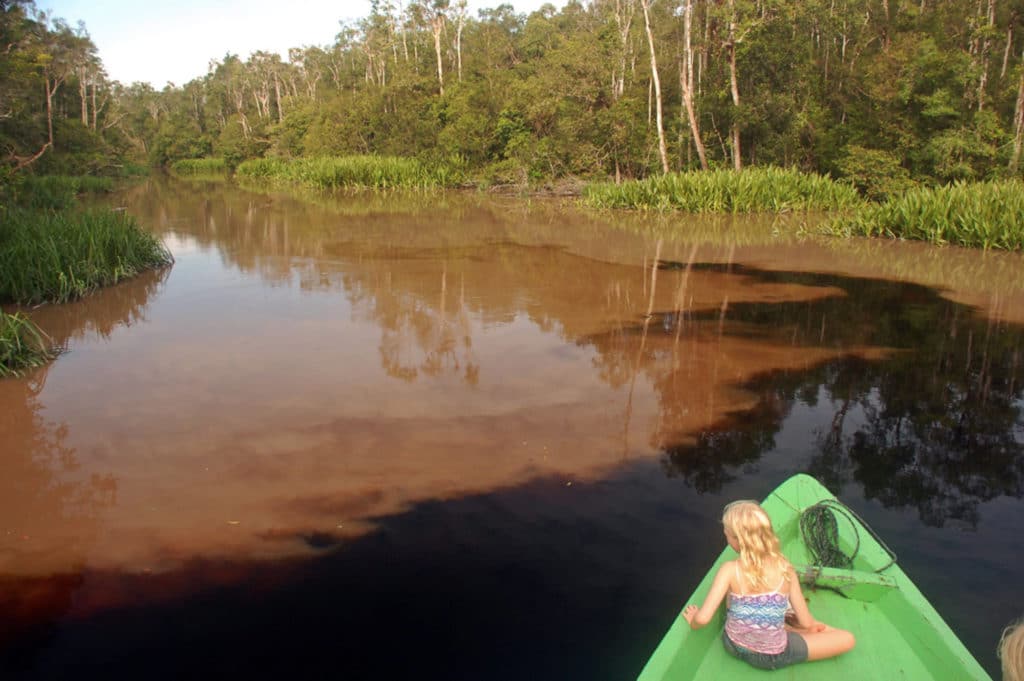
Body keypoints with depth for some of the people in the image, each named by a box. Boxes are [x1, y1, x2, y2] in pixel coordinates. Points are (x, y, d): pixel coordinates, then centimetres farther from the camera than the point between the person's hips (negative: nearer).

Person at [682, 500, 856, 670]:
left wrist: (692, 622, -1)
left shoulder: (729, 570, -21)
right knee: (847, 639, 13)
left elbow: (702, 618, -25)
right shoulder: (785, 569, -16)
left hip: (733, 646, 0)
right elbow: (806, 623, -8)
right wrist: (813, 625, 16)